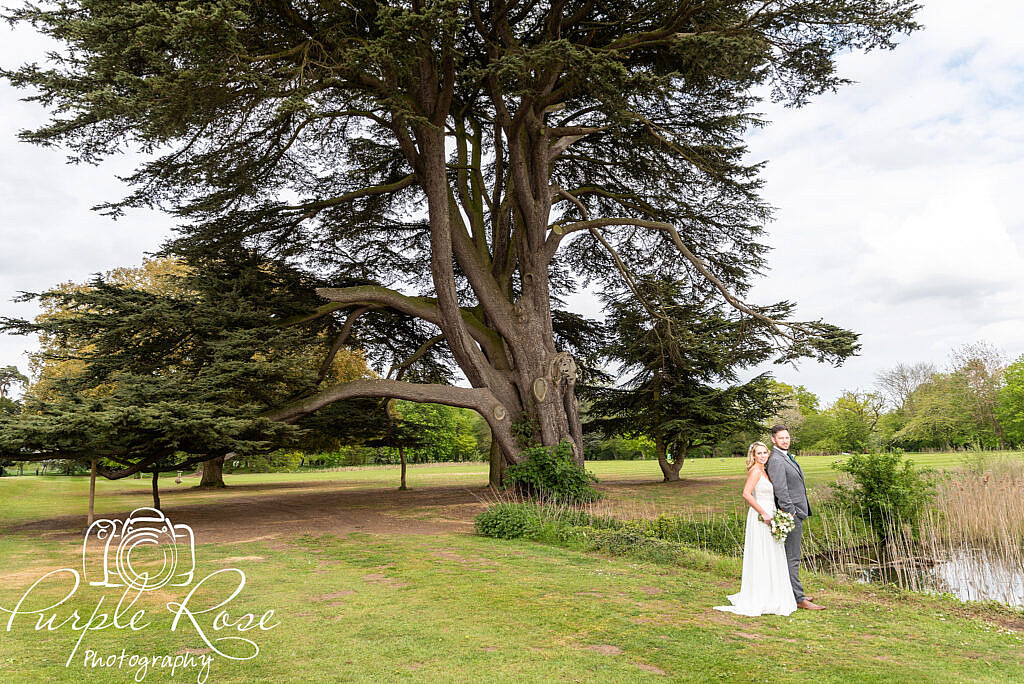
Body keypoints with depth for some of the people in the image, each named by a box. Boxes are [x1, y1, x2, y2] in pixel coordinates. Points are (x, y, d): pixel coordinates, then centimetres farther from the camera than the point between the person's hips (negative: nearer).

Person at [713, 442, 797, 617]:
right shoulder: (755, 471, -13)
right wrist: (764, 514, -21)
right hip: (759, 519, -9)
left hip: (767, 518, 9)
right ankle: (758, 601, 2)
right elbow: (746, 494, -24)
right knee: (761, 559, -5)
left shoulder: (763, 471, 15)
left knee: (771, 560, 13)